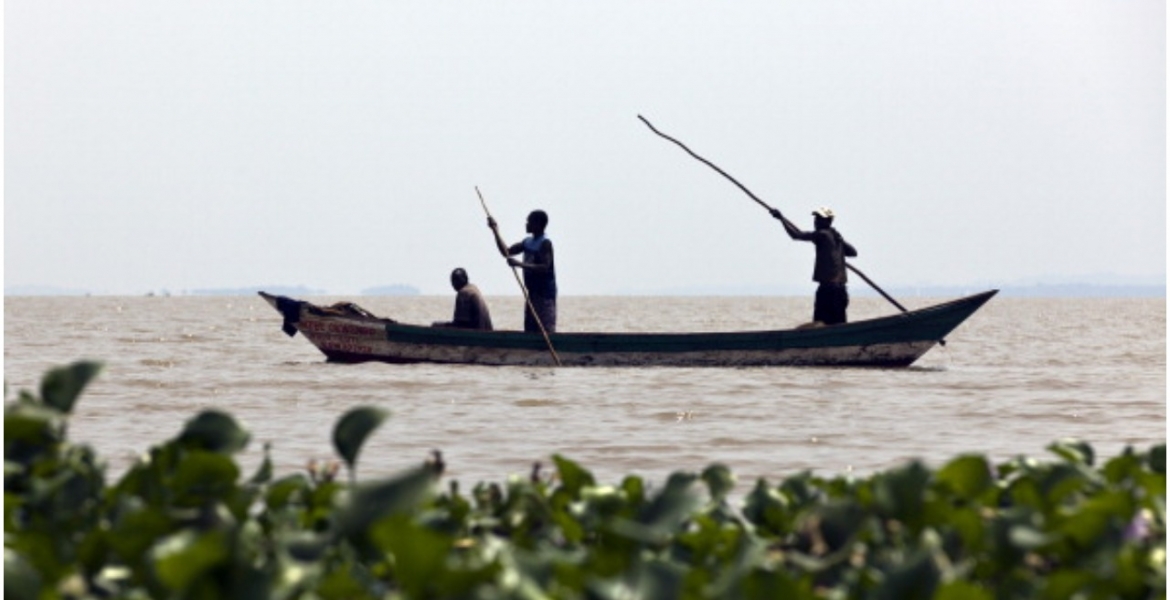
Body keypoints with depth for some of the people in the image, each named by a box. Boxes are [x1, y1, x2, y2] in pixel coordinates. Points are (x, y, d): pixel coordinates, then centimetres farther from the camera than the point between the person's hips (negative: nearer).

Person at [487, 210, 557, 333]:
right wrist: (496, 231, 11)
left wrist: (520, 264, -27)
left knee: (546, 331, -13)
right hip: (533, 293, 9)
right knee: (530, 331, 8)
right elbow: (506, 252, 19)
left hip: (545, 294, -9)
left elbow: (544, 268, -22)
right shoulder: (528, 242, 13)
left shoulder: (545, 244, -12)